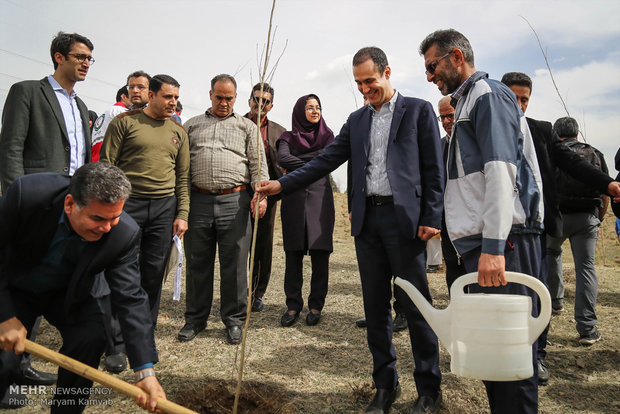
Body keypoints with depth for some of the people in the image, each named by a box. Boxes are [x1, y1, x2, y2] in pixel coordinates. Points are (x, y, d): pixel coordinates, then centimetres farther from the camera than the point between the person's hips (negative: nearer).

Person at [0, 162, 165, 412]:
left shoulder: (124, 234, -29)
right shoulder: (26, 193, -34)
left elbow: (130, 299, -27)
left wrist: (146, 371, -32)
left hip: (67, 294, 1)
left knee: (91, 337, -20)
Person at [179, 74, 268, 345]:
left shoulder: (247, 127, 14)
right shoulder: (192, 125, 18)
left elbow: (258, 162, 5)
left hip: (234, 201, -1)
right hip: (198, 200, 2)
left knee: (234, 263, 1)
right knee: (197, 262, 7)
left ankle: (234, 319, 15)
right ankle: (195, 318, 22)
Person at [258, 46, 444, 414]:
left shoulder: (419, 110, 3)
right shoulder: (357, 120, 17)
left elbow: (434, 169, -2)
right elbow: (327, 160, 13)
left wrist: (432, 218, -10)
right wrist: (283, 184, 4)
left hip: (405, 218, -5)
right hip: (367, 219, 5)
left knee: (415, 304, 1)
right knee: (375, 306, 10)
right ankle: (386, 385, 24)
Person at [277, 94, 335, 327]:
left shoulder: (327, 135, 13)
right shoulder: (288, 137, 11)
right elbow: (282, 159, -9)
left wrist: (296, 163, -4)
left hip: (320, 197, 0)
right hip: (294, 198, 0)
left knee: (320, 254, -2)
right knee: (294, 255, 0)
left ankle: (316, 306, 9)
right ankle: (293, 305, 11)